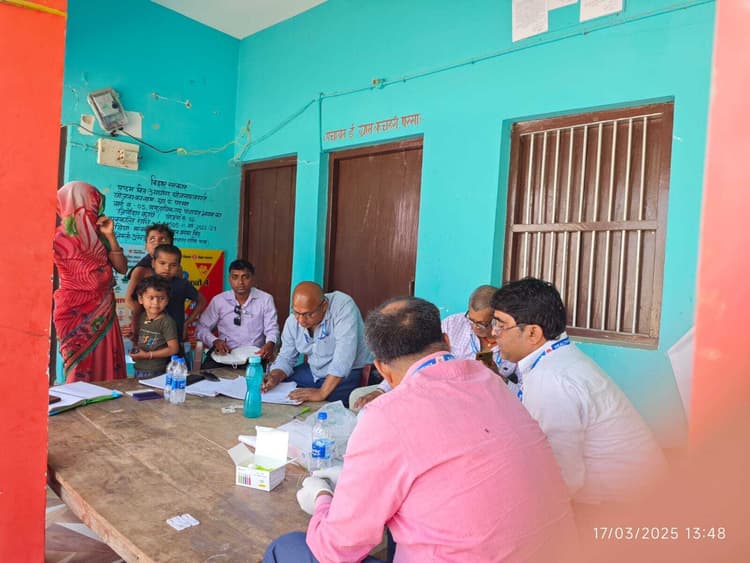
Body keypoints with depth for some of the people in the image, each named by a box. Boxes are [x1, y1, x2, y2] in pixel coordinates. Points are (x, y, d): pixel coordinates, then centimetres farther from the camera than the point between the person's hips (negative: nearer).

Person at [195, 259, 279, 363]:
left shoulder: (266, 299, 3)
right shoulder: (218, 300, 6)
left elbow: (272, 328, -1)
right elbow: (202, 328, 10)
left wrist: (270, 344, -25)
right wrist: (215, 341, -12)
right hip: (226, 355, 1)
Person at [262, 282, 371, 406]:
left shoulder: (343, 306, -25)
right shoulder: (292, 321, -4)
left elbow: (344, 356, -32)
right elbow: (285, 358, 6)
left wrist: (322, 393, -34)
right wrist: (274, 378, -15)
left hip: (349, 373, -6)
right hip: (313, 371, 6)